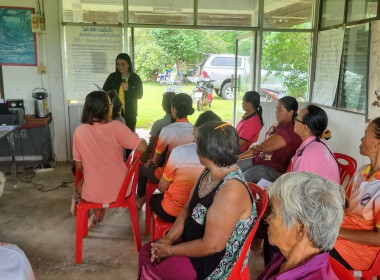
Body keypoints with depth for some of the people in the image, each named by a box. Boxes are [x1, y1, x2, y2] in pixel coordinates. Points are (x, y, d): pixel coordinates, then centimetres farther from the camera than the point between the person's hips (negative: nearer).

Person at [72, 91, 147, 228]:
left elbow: (79, 166, -1)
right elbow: (142, 148, -20)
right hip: (120, 190, -1)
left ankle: (98, 214, 45)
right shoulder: (116, 126, -17)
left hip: (93, 193, 1)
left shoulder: (79, 131, -9)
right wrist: (143, 140, 3)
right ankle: (98, 214, 45)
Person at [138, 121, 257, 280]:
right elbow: (187, 208, 7)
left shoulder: (231, 191, -31)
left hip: (215, 262, -8)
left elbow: (212, 246, -28)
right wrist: (169, 238, -4)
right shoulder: (209, 173, -3)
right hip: (193, 241, 8)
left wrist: (170, 250, -16)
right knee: (146, 251, 11)